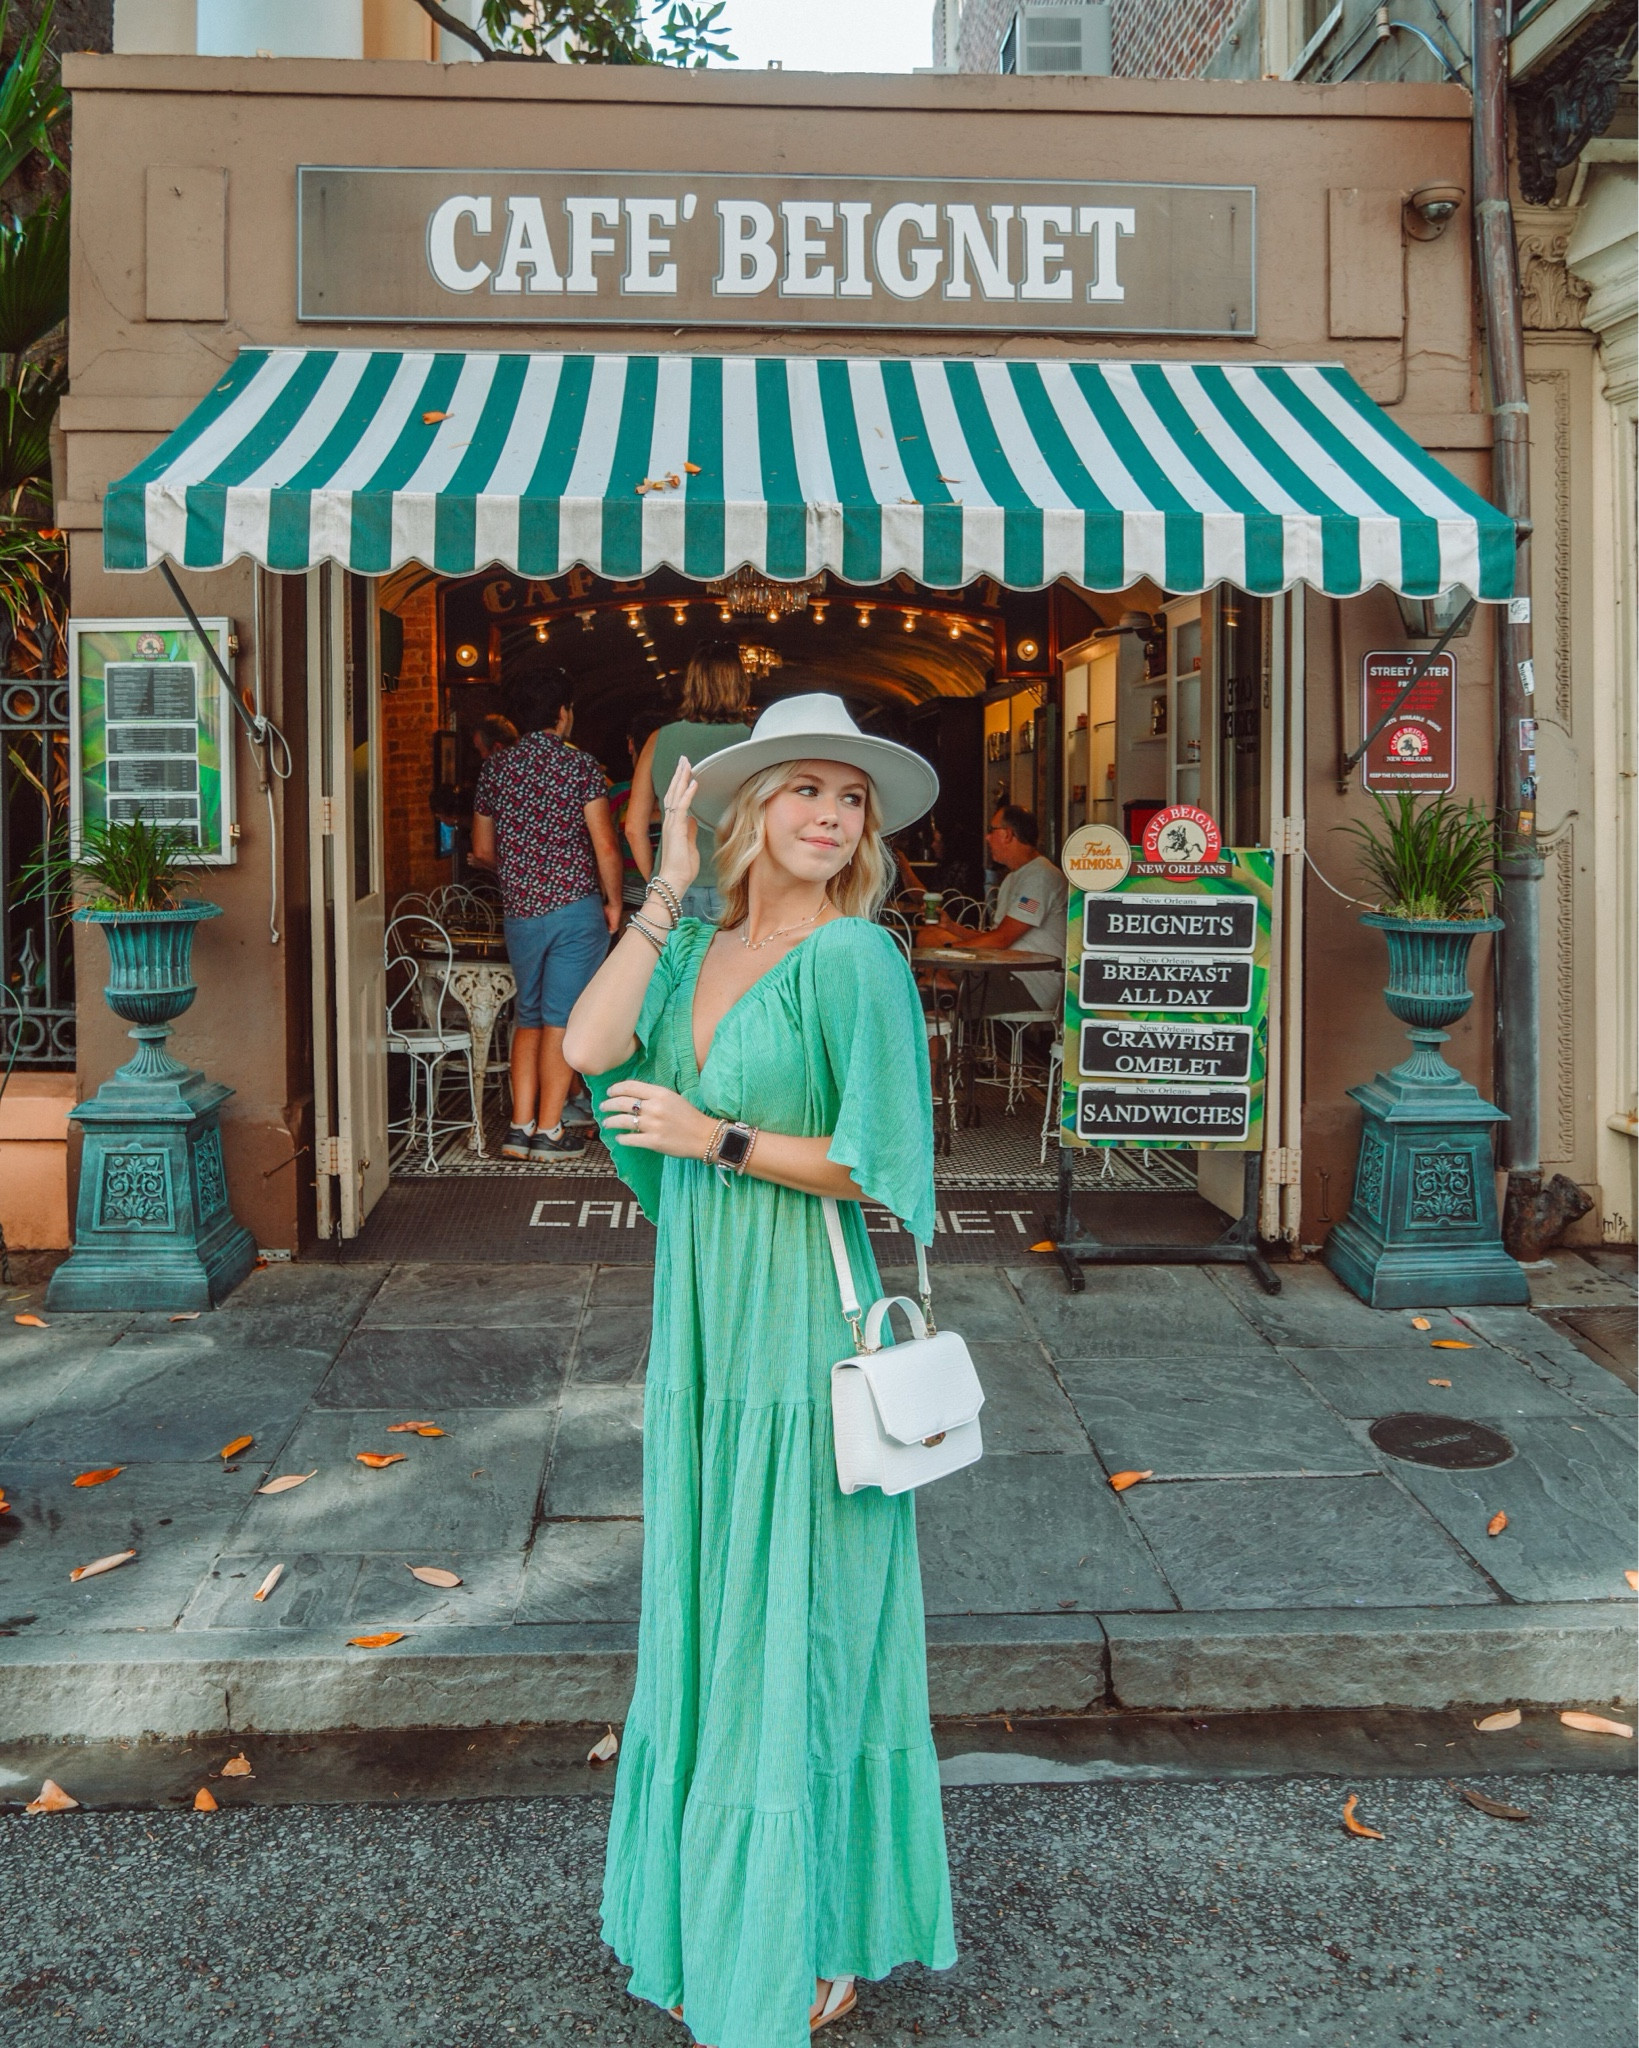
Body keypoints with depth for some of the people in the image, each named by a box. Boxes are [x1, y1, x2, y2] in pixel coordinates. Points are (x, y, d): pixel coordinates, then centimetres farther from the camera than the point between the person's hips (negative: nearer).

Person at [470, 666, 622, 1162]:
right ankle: (549, 1130, 3)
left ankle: (520, 1126, 11)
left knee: (528, 1017, 15)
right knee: (562, 1019, 1)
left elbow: (482, 851, 13)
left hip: (519, 911, 4)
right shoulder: (579, 765, -5)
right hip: (575, 905, -4)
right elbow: (606, 848, -10)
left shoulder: (494, 765, 7)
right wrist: (613, 901, 3)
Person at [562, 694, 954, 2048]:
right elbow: (588, 1049, -8)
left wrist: (713, 1137, -14)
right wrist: (669, 886, -8)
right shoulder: (695, 947, 8)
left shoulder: (855, 958, -11)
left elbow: (879, 1165, -14)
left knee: (799, 1624, 5)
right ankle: (715, 1914, 38)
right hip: (701, 1326, 7)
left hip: (801, 1333, -7)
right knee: (710, 1616, 18)